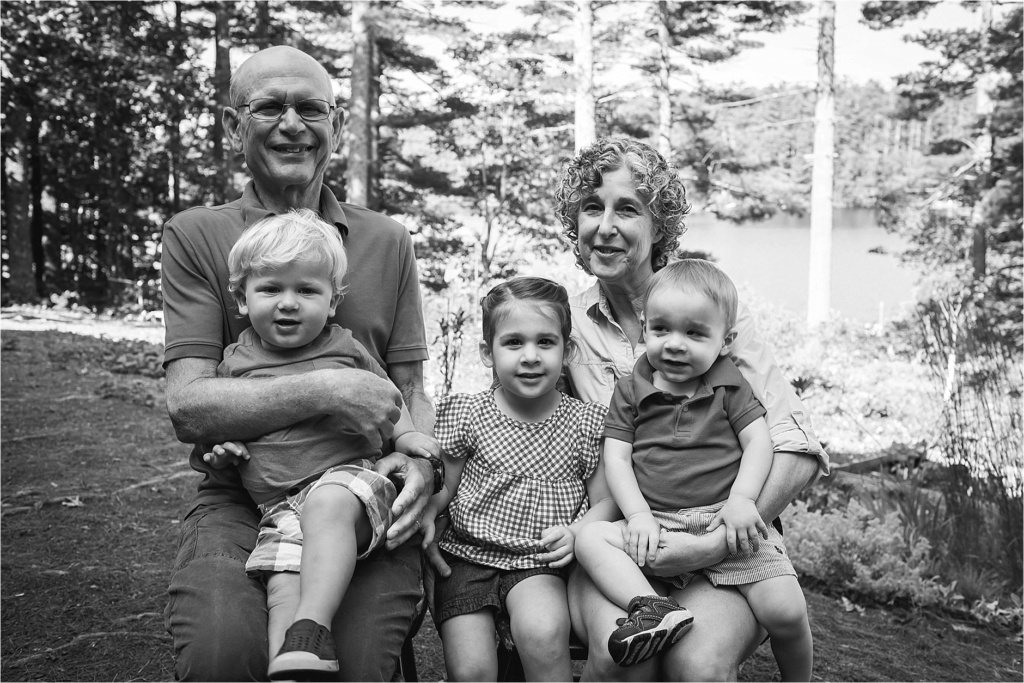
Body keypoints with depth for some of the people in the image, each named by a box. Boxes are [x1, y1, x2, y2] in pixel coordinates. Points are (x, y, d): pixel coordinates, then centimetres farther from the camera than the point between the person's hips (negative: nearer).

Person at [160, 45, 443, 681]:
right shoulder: (196, 235, 5)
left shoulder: (387, 240, 12)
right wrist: (325, 391, -17)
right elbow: (188, 406, -6)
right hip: (238, 498, -1)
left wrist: (425, 460, -8)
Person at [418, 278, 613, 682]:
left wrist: (575, 533, -14)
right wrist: (423, 513, -14)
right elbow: (443, 486, 7)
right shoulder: (466, 414, 1)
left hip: (539, 561, 0)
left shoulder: (585, 422, 2)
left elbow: (604, 501, 5)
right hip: (466, 555, 1)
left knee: (543, 634, -31)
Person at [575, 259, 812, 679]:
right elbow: (616, 458, 2)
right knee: (590, 538, -22)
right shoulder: (630, 391, 7)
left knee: (785, 611, -15)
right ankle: (652, 608, -37)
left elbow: (759, 443, 2)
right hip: (658, 525, 1)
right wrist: (638, 514, -12)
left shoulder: (728, 387, 7)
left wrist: (742, 499, -14)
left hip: (728, 522, -1)